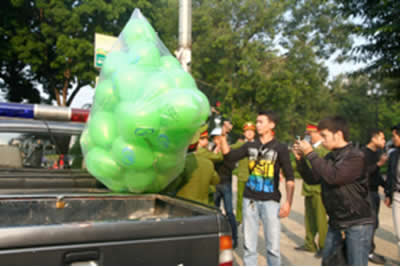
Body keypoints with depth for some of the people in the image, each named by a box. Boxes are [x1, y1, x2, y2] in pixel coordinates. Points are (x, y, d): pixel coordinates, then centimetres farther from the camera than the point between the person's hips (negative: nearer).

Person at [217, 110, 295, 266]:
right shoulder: (250, 146, 9)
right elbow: (229, 156, 0)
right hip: (249, 200, 3)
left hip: (270, 201, -3)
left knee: (273, 247, 0)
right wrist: (222, 137, -9)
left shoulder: (280, 148, -1)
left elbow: (289, 178, -4)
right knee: (249, 246, 8)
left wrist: (288, 202, -13)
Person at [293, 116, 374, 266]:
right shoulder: (330, 157, 9)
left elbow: (334, 177, -28)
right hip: (335, 223, 7)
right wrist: (301, 158, -1)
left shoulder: (356, 156, -15)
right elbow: (312, 179, 12)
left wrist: (310, 154, -21)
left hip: (358, 224, -7)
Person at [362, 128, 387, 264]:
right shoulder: (364, 153, -14)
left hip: (374, 191, 9)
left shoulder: (377, 152, 12)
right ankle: (369, 252, 7)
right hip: (366, 192, -9)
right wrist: (378, 163, -29)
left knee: (373, 223, 13)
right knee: (372, 222, -5)